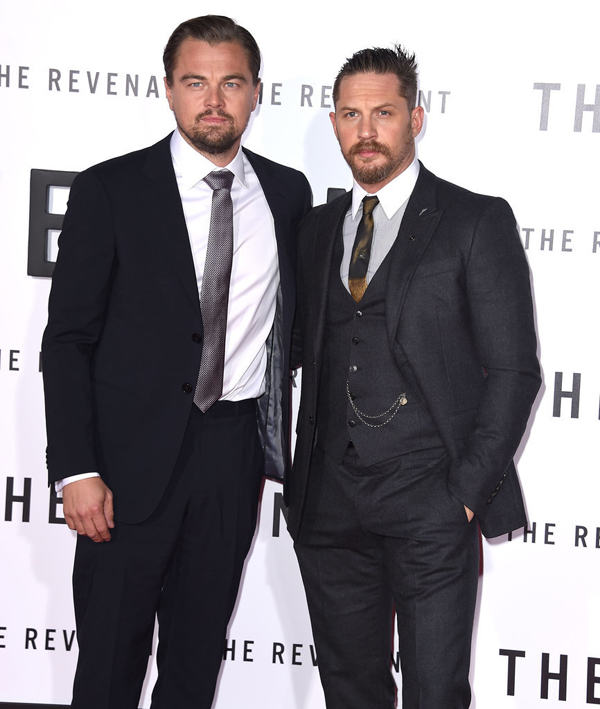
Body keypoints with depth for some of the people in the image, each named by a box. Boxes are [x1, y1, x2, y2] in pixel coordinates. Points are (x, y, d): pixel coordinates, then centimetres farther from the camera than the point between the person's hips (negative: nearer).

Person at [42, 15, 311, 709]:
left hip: (235, 451, 3)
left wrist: (278, 441, 7)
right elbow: (68, 338, -6)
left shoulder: (288, 192, 6)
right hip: (133, 455, -3)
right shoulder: (109, 190, -5)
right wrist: (77, 470, -14)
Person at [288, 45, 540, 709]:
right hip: (329, 503, 5)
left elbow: (513, 369, -4)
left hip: (432, 504, -4)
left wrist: (469, 495, -10)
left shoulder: (477, 221, -1)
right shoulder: (315, 229, 15)